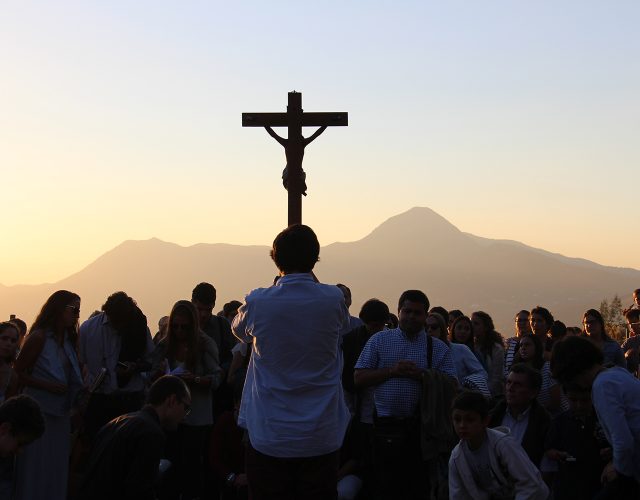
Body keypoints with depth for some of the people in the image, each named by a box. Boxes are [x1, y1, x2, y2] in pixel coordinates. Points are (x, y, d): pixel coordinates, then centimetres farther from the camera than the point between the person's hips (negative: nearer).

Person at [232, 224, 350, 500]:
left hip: (268, 438, -1)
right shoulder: (334, 300, -7)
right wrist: (311, 281, 17)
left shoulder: (258, 303, -9)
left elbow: (239, 330, 15)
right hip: (321, 438, 1)